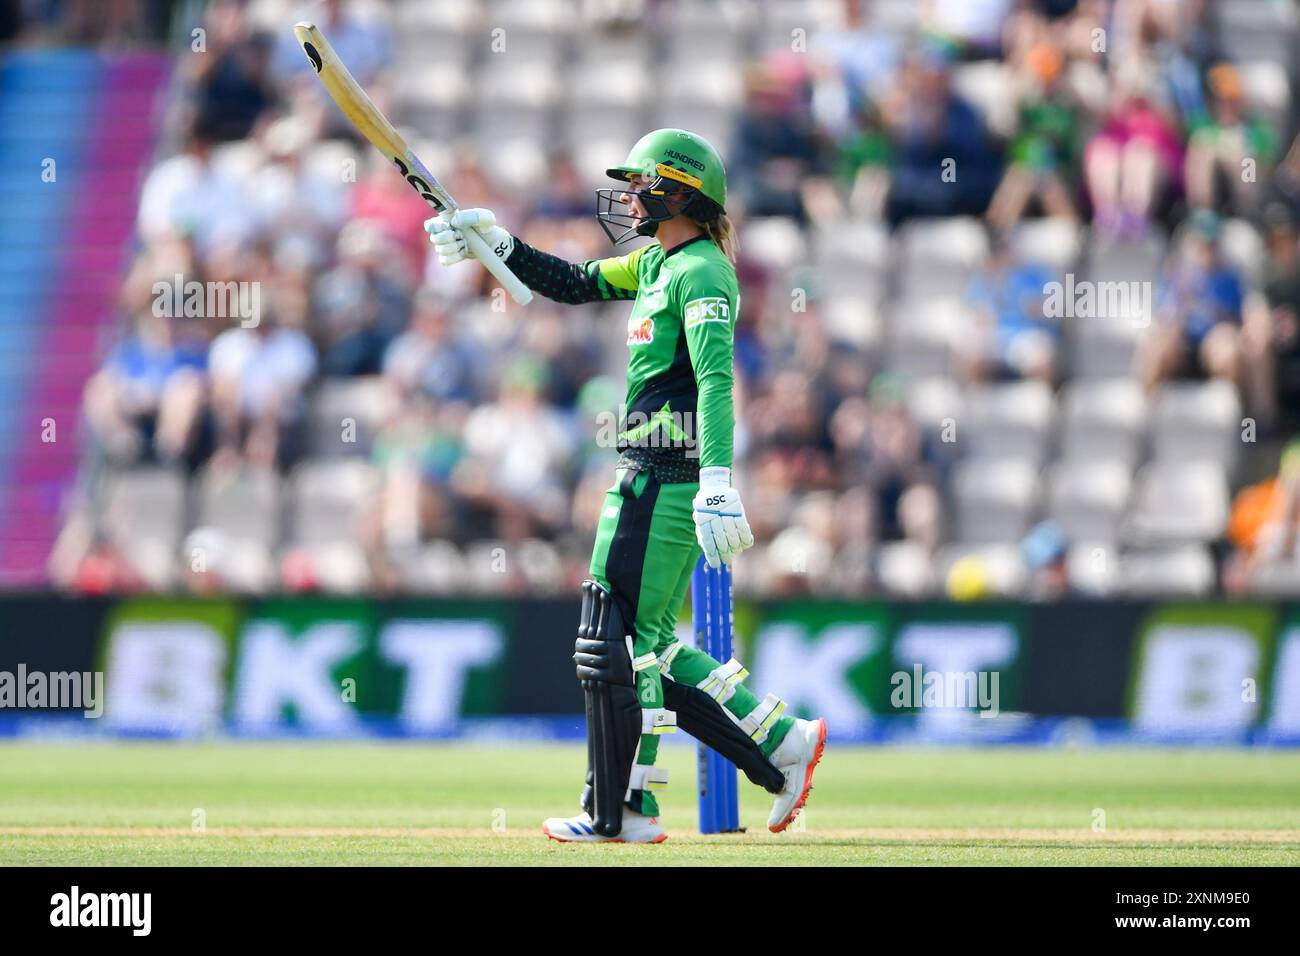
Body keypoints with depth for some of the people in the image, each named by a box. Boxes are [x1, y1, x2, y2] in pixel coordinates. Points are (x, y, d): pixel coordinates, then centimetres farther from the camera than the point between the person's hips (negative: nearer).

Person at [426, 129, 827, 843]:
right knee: (649, 645, 10)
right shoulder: (658, 263, 18)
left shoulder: (701, 273, -12)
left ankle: (616, 812, -1)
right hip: (658, 478, 10)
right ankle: (782, 746, 10)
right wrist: (496, 244, 18)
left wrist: (717, 481, -34)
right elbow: (576, 283, 29)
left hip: (666, 477, -10)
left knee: (613, 639, -6)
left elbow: (716, 379, -24)